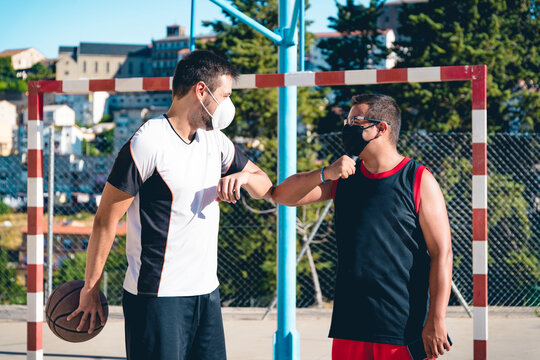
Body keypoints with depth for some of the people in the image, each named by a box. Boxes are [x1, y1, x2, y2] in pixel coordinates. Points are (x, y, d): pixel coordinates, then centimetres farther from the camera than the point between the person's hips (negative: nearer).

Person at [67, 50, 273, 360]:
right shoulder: (148, 143, -12)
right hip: (157, 297, -7)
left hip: (206, 292, 8)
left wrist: (244, 176, -3)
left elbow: (265, 187, 21)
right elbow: (106, 220, -10)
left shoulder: (216, 141, 12)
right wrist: (90, 289, -8)